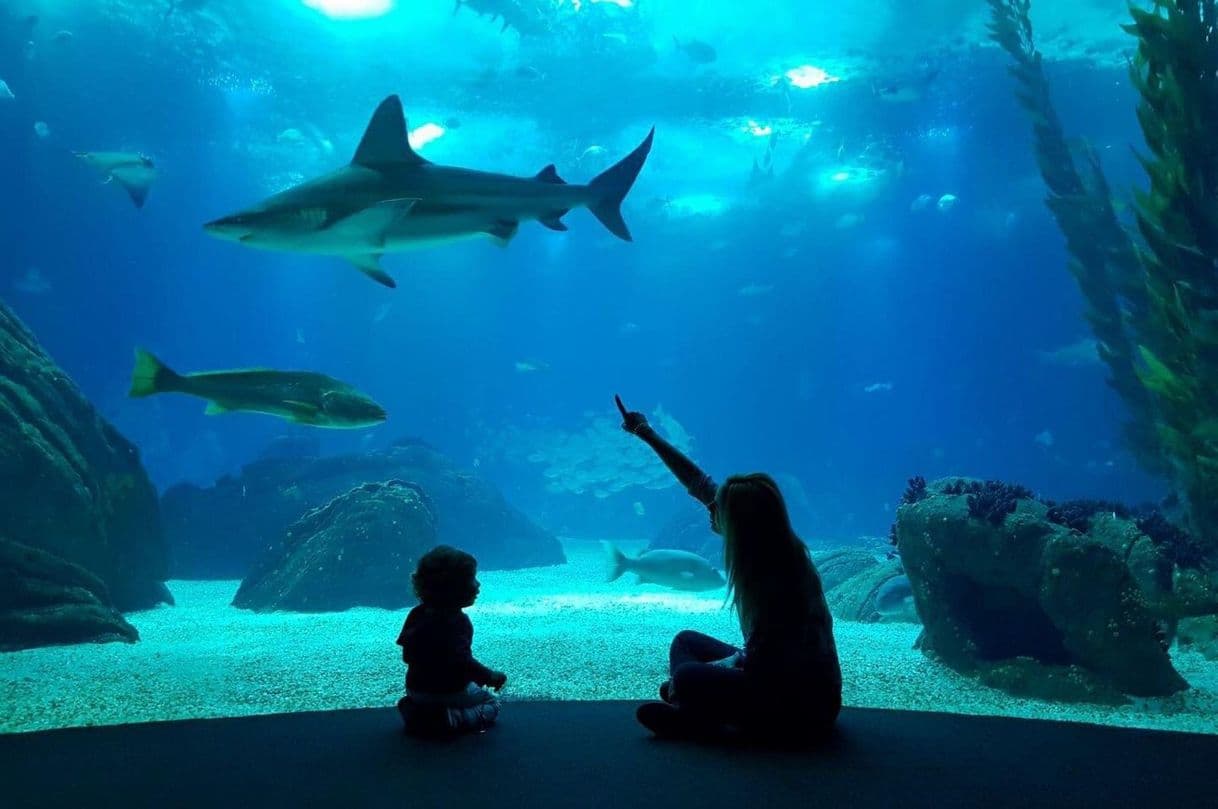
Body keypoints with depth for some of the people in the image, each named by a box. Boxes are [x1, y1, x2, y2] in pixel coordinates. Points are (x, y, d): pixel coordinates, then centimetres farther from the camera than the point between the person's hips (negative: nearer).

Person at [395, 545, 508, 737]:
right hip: (450, 690, -6)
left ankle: (417, 713, 4)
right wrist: (491, 676, -17)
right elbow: (463, 661, -30)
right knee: (491, 704, 15)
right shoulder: (457, 620, -23)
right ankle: (449, 720, -12)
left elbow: (407, 655, 8)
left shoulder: (417, 613, -1)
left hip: (416, 689, 6)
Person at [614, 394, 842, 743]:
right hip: (779, 671, 9)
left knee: (689, 678, -26)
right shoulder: (778, 547, -4)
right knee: (687, 640, 11)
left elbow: (755, 662, -24)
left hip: (802, 705, -9)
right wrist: (648, 435, 7)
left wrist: (701, 670, -9)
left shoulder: (776, 575, -28)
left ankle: (696, 716, 0)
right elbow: (702, 485, 1)